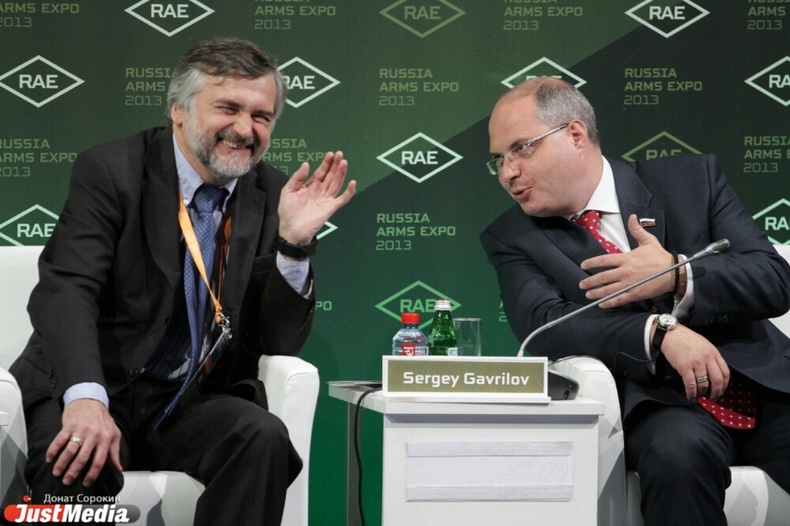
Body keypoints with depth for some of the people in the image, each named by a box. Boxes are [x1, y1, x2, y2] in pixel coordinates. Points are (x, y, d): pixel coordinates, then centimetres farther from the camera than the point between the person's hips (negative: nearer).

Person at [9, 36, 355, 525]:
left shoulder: (274, 197, 4)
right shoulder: (111, 170, -5)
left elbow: (281, 341, 3)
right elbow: (65, 289, -18)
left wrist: (294, 243, -15)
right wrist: (85, 397, -36)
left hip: (198, 402, 4)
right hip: (96, 389, -3)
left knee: (262, 437, -28)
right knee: (77, 461, -35)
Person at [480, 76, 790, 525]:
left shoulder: (693, 179, 10)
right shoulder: (513, 238, 9)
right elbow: (543, 326, -8)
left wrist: (679, 276, -15)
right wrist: (660, 332, -23)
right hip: (661, 404, -1)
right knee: (678, 453, -35)